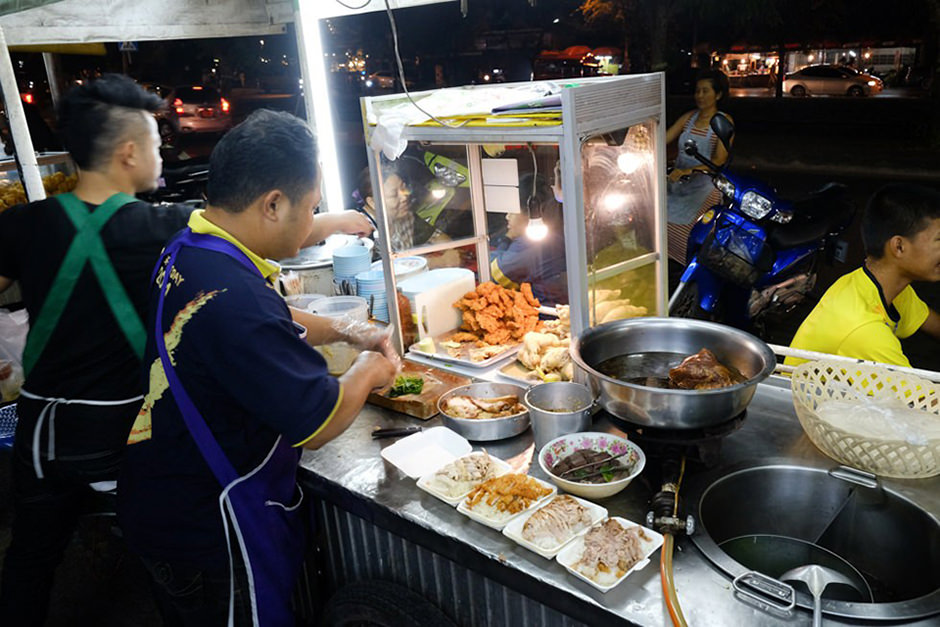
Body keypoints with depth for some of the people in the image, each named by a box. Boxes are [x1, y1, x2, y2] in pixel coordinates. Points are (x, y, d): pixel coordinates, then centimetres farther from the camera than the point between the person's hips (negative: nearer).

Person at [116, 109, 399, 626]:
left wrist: (343, 330, 4)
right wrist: (368, 370, -8)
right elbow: (317, 424, -26)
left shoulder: (185, 251, -2)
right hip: (207, 533, -9)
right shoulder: (231, 296, -35)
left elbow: (270, 325, 16)